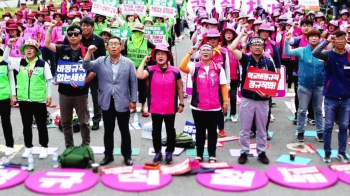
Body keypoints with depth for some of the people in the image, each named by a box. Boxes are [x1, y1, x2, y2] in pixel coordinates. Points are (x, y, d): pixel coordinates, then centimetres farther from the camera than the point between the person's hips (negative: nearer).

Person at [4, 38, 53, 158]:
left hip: (39, 99, -3)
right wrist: (9, 46, -10)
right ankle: (28, 147, 25)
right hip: (23, 99, 3)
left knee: (41, 125, 7)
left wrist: (49, 95, -5)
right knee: (26, 125, 12)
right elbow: (5, 58, 5)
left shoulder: (43, 64, -4)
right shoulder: (19, 62, 5)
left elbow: (49, 80, -2)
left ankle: (44, 147, 19)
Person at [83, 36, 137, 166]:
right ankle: (108, 155, 25)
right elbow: (86, 66, -7)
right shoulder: (101, 61, 4)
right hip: (107, 103, 2)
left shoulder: (129, 63, -1)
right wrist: (89, 52, -20)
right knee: (108, 131, 12)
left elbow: (133, 83, 0)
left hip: (122, 103, -1)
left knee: (124, 131, 9)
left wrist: (133, 100, -3)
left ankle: (127, 155, 21)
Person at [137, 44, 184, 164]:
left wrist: (181, 103, 3)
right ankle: (158, 152, 26)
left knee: (170, 130, 12)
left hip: (170, 108, -1)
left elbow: (179, 88, 3)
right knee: (156, 131, 12)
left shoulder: (175, 71, -4)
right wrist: (144, 61, -12)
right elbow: (139, 75, -22)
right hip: (155, 108, 1)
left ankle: (169, 152, 26)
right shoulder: (151, 70, -3)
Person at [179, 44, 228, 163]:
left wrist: (225, 101, -1)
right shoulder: (195, 67, 0)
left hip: (214, 108, 0)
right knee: (200, 131, 11)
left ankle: (212, 155, 22)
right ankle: (199, 155, 21)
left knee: (212, 132, 11)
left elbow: (223, 86, 3)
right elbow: (182, 67, -19)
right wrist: (190, 53, -24)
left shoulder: (218, 69, 1)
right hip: (198, 107, 0)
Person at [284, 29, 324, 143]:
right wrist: (287, 41, -34)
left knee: (318, 110, 13)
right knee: (302, 110, 6)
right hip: (304, 86, -2)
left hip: (319, 86, 2)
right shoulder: (302, 51, -6)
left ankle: (320, 132, 24)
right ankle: (300, 132, 18)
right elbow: (287, 52, -16)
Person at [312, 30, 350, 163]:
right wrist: (327, 40, -21)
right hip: (331, 97, -2)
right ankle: (327, 152, 17)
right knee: (328, 127, 5)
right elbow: (315, 53, -26)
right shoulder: (329, 55, -6)